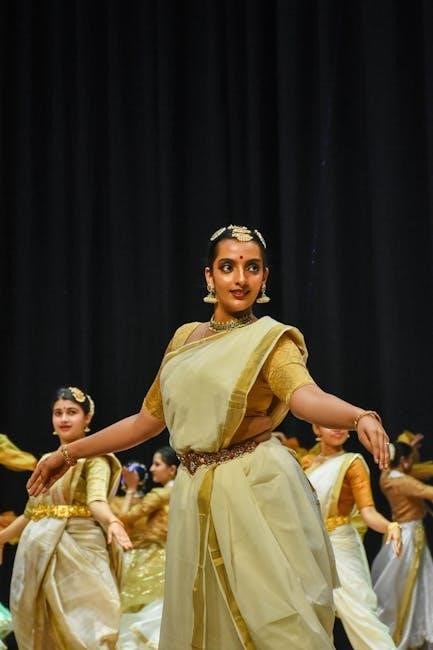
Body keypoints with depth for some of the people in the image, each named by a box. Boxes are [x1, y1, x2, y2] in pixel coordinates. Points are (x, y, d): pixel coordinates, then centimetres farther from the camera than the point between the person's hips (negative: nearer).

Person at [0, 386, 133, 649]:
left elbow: (97, 500, -21)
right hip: (38, 552, 7)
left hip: (77, 549, -7)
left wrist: (113, 522, -41)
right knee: (42, 629, 5)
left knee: (81, 627, -14)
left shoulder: (95, 457, -4)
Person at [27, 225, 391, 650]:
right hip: (195, 497, 6)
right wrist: (69, 453, 22)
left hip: (258, 491, -5)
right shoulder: (185, 339, 13)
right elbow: (148, 420, 20)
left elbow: (304, 396, -24)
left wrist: (360, 418, -46)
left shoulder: (271, 340, -4)